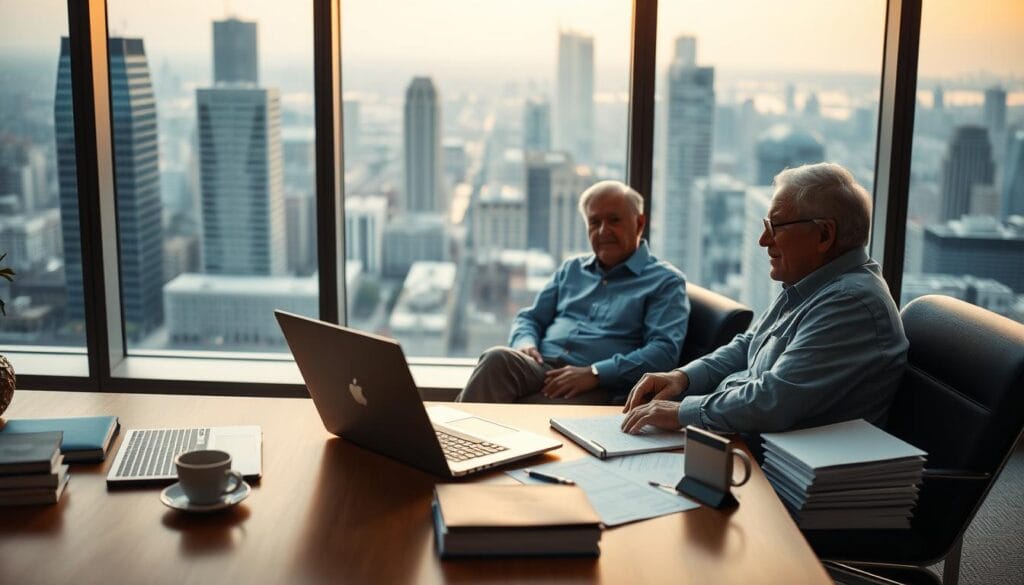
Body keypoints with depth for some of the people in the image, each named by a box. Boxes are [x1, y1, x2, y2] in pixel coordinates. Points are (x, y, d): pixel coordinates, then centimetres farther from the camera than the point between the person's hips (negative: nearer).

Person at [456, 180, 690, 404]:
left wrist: (594, 373, -16)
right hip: (540, 368, 5)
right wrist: (524, 343, 2)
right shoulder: (572, 269, 28)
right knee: (498, 359, -31)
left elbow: (664, 350, -5)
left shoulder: (666, 282, 9)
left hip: (599, 390, -5)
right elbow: (530, 317, 29)